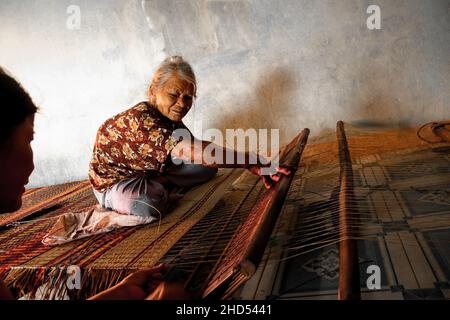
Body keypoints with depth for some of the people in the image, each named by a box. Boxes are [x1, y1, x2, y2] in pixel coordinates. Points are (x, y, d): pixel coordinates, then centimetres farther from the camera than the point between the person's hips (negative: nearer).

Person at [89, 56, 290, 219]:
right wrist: (254, 163, -52)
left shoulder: (171, 119, -6)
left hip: (154, 171, 8)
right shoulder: (140, 119, -39)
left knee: (207, 169, -1)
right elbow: (196, 152, -49)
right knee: (150, 206, -41)